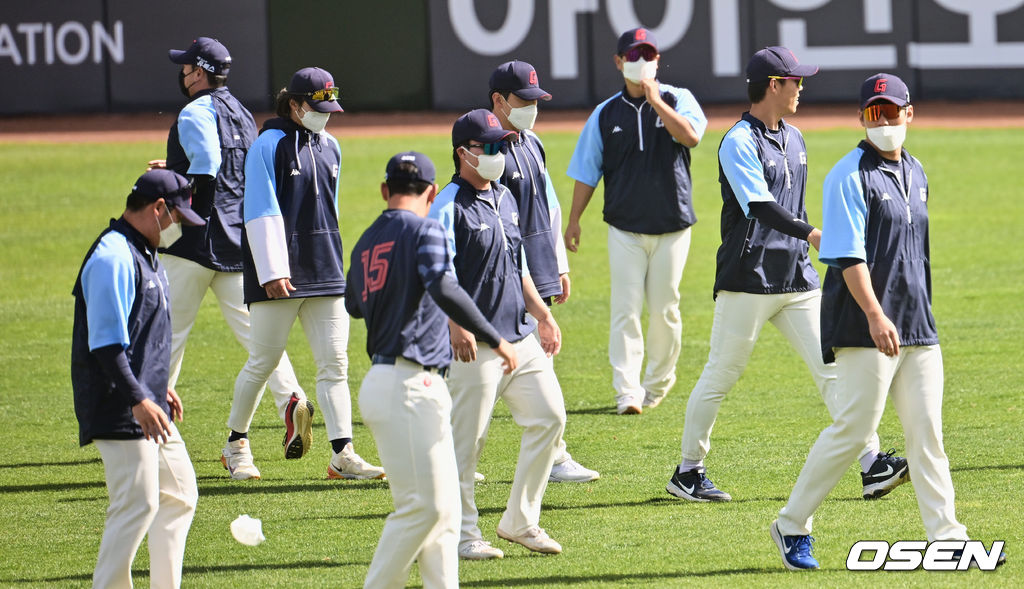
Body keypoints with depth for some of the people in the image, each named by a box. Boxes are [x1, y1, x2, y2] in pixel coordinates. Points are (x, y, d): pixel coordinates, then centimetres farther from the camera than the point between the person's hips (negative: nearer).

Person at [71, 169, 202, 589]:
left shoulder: (143, 253, 16)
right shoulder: (113, 257, -17)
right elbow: (106, 344, -23)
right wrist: (138, 400, -29)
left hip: (147, 403, 11)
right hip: (119, 411, -11)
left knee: (180, 494, 16)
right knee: (138, 505, -14)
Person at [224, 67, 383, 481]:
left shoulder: (329, 147, 13)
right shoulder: (269, 145, -7)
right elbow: (261, 213, -13)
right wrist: (272, 272, -20)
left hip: (324, 272, 6)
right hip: (279, 275, -6)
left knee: (334, 361, -2)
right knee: (263, 361, 1)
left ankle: (342, 454, -5)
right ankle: (236, 443, 18)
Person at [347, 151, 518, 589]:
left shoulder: (366, 243, 15)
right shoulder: (424, 231, -7)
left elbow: (354, 306, 31)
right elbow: (444, 290, -23)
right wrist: (495, 339, -20)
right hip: (409, 386, -9)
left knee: (443, 507, 10)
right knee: (423, 505, -9)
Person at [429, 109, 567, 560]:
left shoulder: (504, 198, 16)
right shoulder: (448, 208, -10)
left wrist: (542, 314, 21)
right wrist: (456, 324, -31)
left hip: (520, 337, 8)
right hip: (475, 343, -8)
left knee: (548, 416, 3)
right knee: (466, 438, -4)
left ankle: (520, 521, 13)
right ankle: (463, 534, 6)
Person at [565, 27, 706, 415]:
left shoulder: (677, 100, 2)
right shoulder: (606, 114, 6)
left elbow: (691, 135, -18)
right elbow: (587, 171, 9)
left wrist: (655, 101, -22)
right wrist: (574, 220, 3)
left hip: (672, 226, 0)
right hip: (625, 229, 0)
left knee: (664, 308, 5)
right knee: (625, 310, -7)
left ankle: (658, 382, 21)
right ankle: (628, 391, -9)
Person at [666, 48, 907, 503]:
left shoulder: (793, 139, 15)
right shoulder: (738, 143, -11)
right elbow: (759, 206, -24)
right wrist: (810, 233, -36)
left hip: (796, 278, 7)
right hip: (748, 279, -7)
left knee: (832, 366, -2)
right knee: (721, 375, 1)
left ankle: (872, 466, -7)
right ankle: (688, 472, 12)